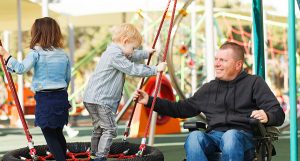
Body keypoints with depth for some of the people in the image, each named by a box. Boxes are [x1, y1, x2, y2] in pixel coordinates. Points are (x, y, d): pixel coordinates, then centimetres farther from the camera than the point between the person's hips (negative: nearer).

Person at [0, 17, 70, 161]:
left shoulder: (36, 52, -10)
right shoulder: (63, 54, 9)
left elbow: (21, 68, -20)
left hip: (44, 98, -6)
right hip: (61, 97, 6)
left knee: (49, 135, 1)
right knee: (58, 133, 17)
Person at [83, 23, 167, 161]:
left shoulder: (115, 52, 15)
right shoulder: (115, 56, -18)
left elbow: (132, 57, 34)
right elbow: (133, 69, -18)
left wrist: (146, 53, 43)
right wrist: (155, 69, -11)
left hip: (91, 99, 11)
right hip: (100, 101, -11)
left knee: (99, 128, 19)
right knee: (109, 129, -8)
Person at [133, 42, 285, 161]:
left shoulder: (254, 83, 12)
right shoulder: (209, 88, 26)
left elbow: (278, 114, 3)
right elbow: (181, 109, 31)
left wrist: (267, 117, -22)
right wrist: (150, 101, 23)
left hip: (243, 135, -3)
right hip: (213, 136, 4)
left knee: (230, 136, -40)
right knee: (194, 137, -32)